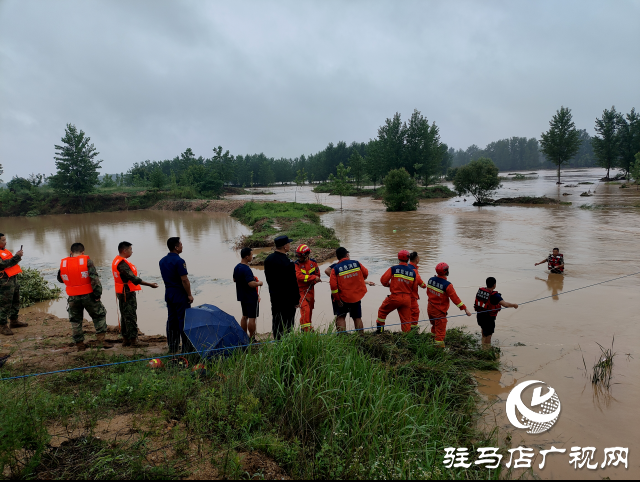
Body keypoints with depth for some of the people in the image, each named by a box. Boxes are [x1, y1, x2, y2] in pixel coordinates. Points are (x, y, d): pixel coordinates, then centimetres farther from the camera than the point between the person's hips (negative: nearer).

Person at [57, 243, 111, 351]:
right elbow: (95, 279, -17)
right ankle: (101, 339, 5)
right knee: (99, 315, 14)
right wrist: (98, 293, -10)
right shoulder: (87, 261, -11)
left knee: (75, 320, 17)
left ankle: (79, 344, 20)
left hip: (73, 297, 3)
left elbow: (60, 279, 17)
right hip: (87, 295, -3)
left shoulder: (63, 263, 1)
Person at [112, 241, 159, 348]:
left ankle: (125, 339, 23)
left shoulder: (116, 261, 12)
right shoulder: (122, 263, -21)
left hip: (122, 293, 11)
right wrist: (150, 285, -23)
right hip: (128, 293, -11)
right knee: (131, 316, -5)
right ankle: (134, 340, -1)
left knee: (125, 316, 15)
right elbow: (134, 279, -25)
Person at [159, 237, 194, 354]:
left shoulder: (162, 261, 8)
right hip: (180, 295, -8)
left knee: (171, 320, 13)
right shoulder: (179, 261, -18)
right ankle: (186, 347, 3)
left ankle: (172, 348, 20)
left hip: (168, 294, 8)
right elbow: (184, 280, -19)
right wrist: (189, 295, -12)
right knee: (184, 320, -1)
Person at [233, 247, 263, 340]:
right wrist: (259, 283, -12)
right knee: (252, 318, -1)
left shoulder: (236, 267, 5)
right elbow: (251, 284, -30)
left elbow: (234, 280, 19)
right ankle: (252, 338, 6)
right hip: (251, 297, -9)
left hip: (242, 296, 9)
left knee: (244, 316, 17)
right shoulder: (246, 269, -24)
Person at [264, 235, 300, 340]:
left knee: (276, 321, 18)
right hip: (287, 298, -8)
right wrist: (296, 300, -9)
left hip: (274, 296, 8)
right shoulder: (288, 263, -23)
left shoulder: (268, 259, 1)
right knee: (287, 323, 3)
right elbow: (293, 283, -18)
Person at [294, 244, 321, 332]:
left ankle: (309, 327, 32)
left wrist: (313, 282, -11)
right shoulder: (296, 264, -10)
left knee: (310, 309, 15)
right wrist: (313, 277, -25)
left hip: (310, 290, 5)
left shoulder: (313, 263, 2)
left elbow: (317, 274, 9)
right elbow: (299, 276, -22)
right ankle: (305, 329, -8)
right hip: (301, 290, -5)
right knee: (305, 309, -15)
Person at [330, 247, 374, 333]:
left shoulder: (335, 269, -11)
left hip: (343, 298, -2)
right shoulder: (356, 263, -3)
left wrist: (337, 300, -7)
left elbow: (333, 286, -16)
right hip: (357, 296, 3)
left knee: (340, 317, 11)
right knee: (357, 318, 16)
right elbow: (366, 274, 11)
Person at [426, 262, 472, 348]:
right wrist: (465, 309, -13)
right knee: (440, 331, 3)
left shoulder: (431, 280, -3)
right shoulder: (447, 285, -23)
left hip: (430, 308, 7)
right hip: (439, 312, -7)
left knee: (434, 326, 26)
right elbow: (455, 298, -20)